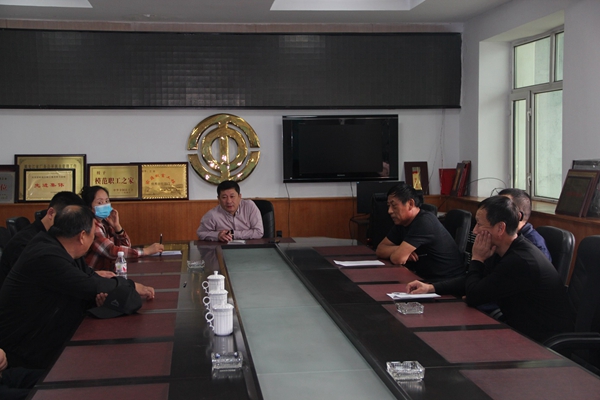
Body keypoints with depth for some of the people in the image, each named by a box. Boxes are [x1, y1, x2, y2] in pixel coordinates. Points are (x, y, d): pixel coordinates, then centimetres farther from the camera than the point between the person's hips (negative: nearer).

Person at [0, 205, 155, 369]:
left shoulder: (57, 244, 1)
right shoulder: (47, 257, -28)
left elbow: (88, 275, 8)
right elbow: (91, 287, -22)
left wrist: (100, 291, -16)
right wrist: (132, 286, -7)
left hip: (45, 335, 9)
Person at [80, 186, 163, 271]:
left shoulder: (105, 223, 6)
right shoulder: (90, 226, -15)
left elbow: (126, 246, 5)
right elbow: (111, 251, -26)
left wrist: (117, 226, -9)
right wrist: (146, 251, -27)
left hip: (107, 274, 7)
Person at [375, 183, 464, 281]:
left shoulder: (424, 222, -19)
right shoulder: (402, 223, 8)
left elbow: (397, 258, -22)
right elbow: (380, 250, 7)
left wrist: (401, 252, 1)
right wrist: (400, 249, -11)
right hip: (425, 278, 8)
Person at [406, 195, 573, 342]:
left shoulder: (521, 261, -28)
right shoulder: (506, 252, 3)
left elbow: (473, 297, -21)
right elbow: (471, 282, 13)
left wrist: (477, 259, -8)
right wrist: (431, 287, 3)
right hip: (522, 332, 9)